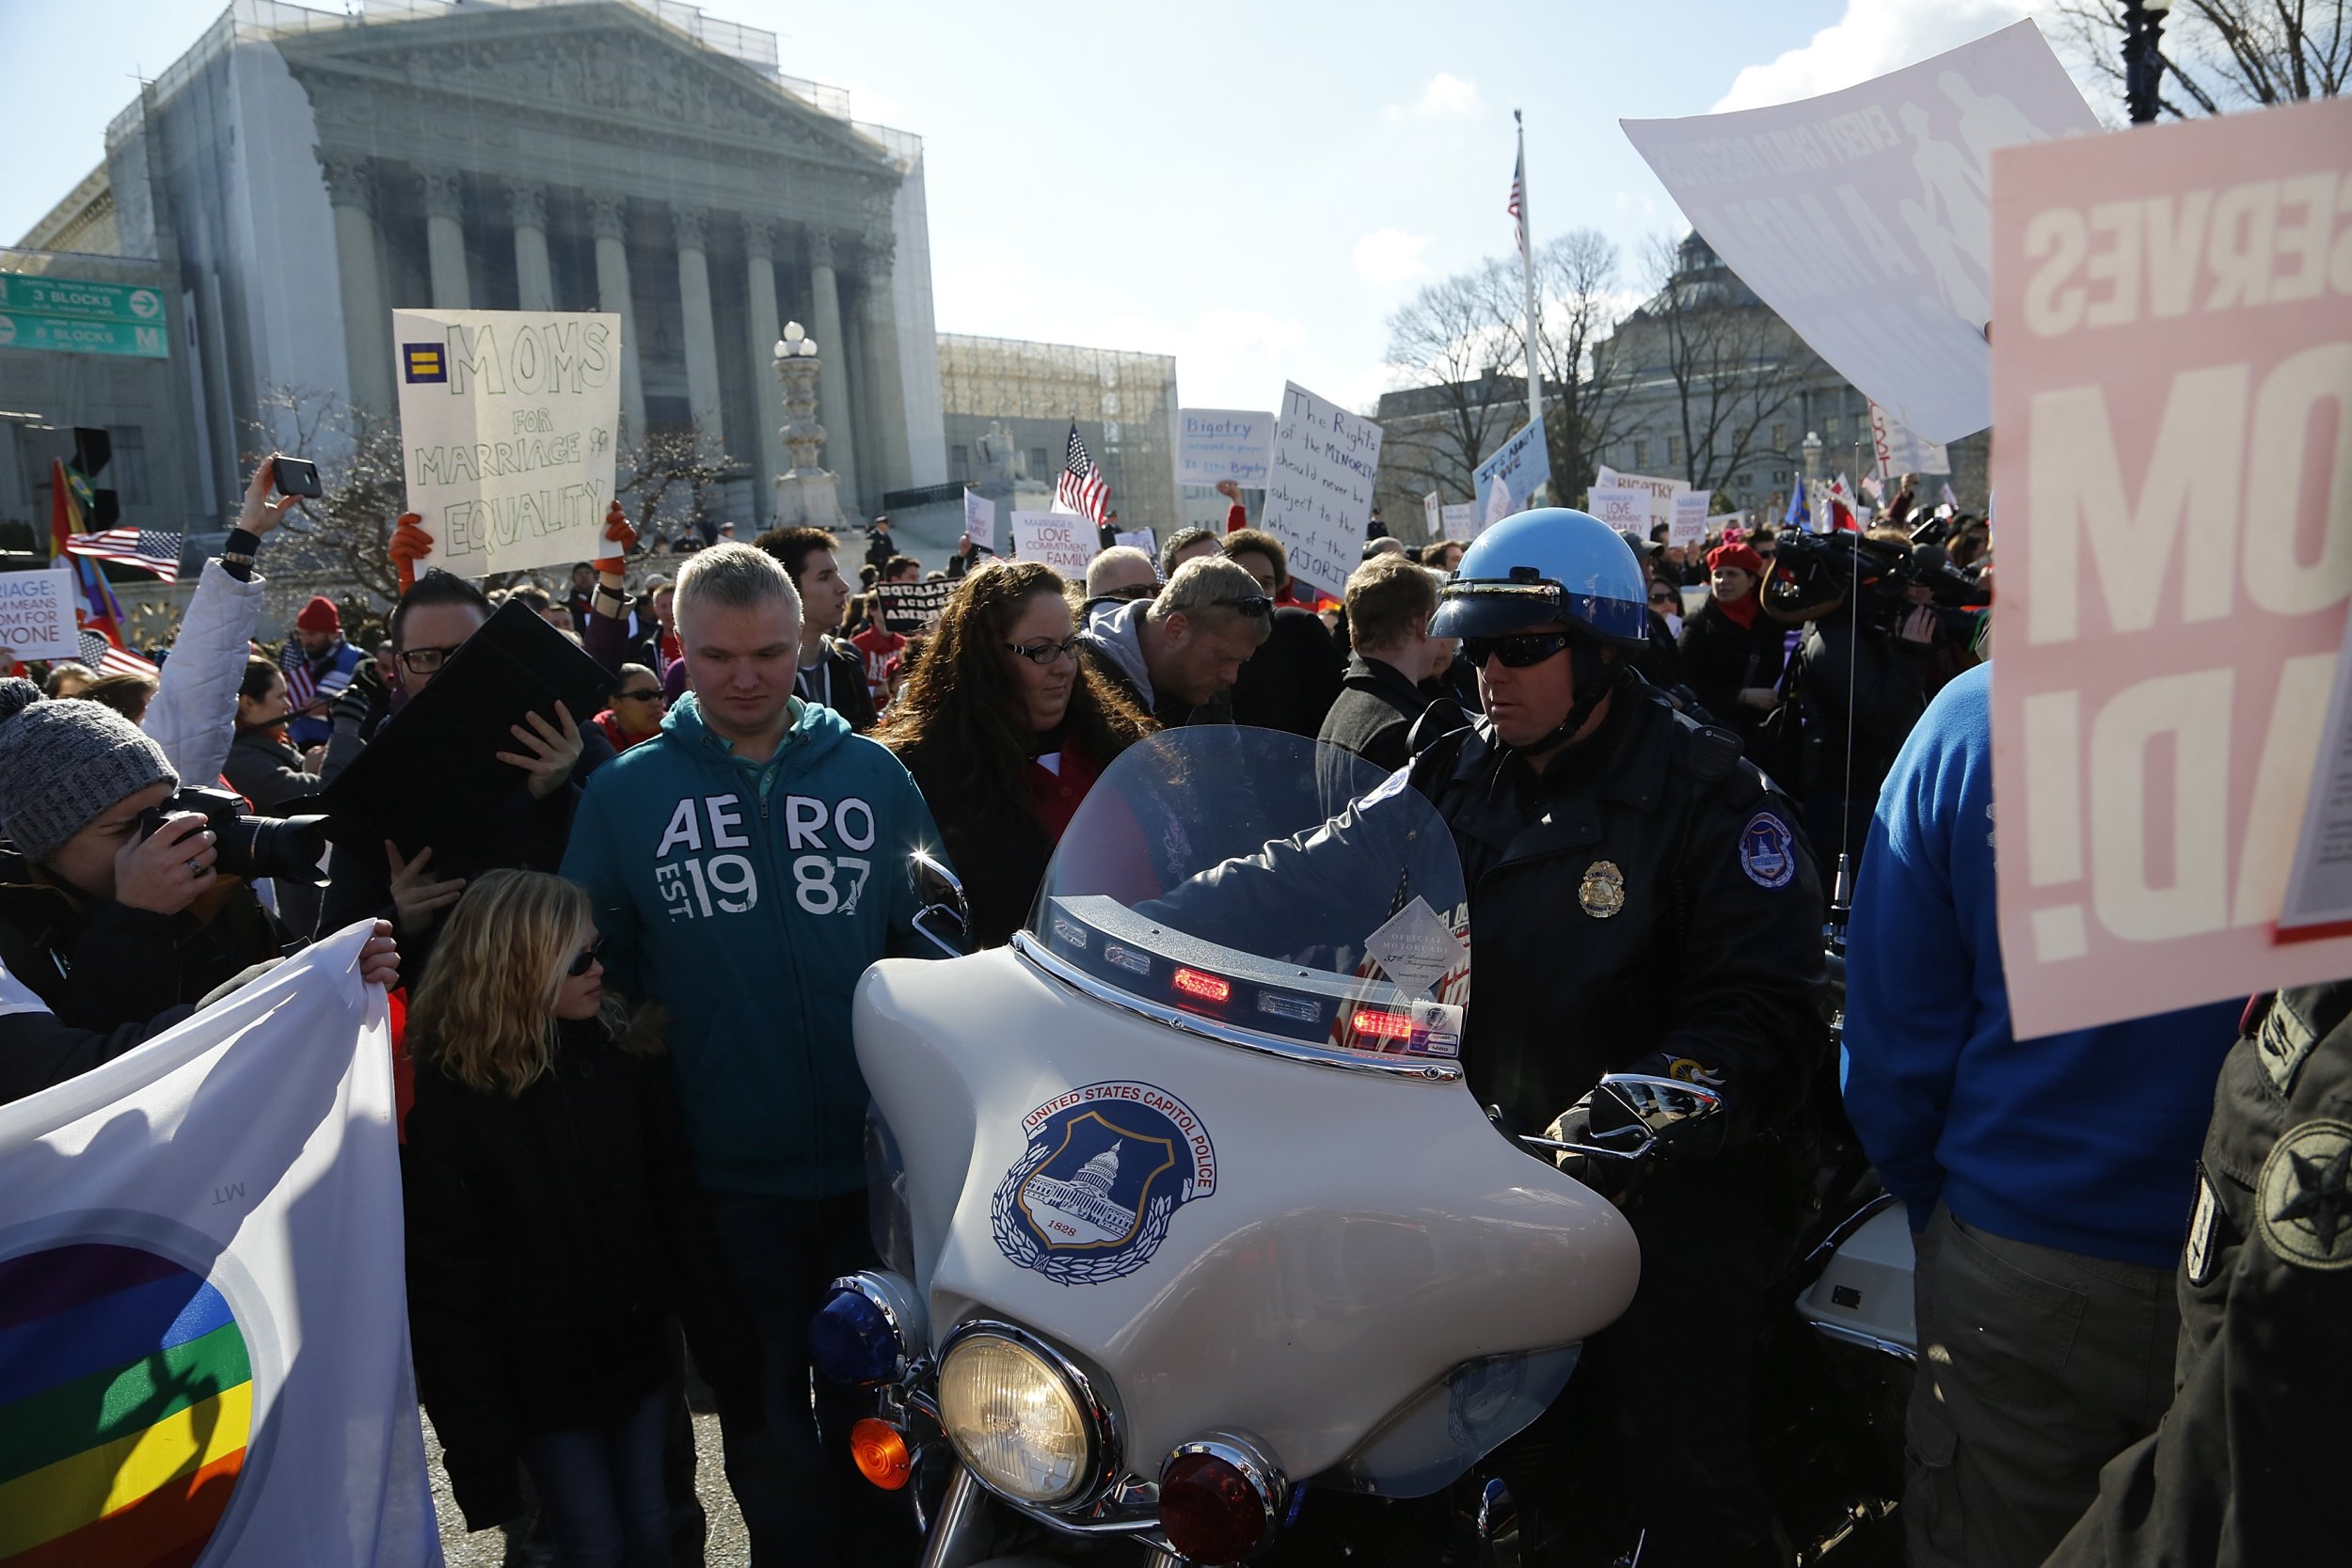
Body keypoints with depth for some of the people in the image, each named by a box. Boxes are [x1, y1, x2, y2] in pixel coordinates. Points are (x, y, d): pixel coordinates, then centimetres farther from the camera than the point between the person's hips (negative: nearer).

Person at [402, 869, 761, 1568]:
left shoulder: (624, 1054, -2)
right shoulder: (448, 1095, -14)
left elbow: (680, 1215, 0)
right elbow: (446, 1280, -13)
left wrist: (729, 1354, 0)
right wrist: (479, 1438, -13)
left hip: (638, 1353, 4)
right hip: (543, 1379, -3)